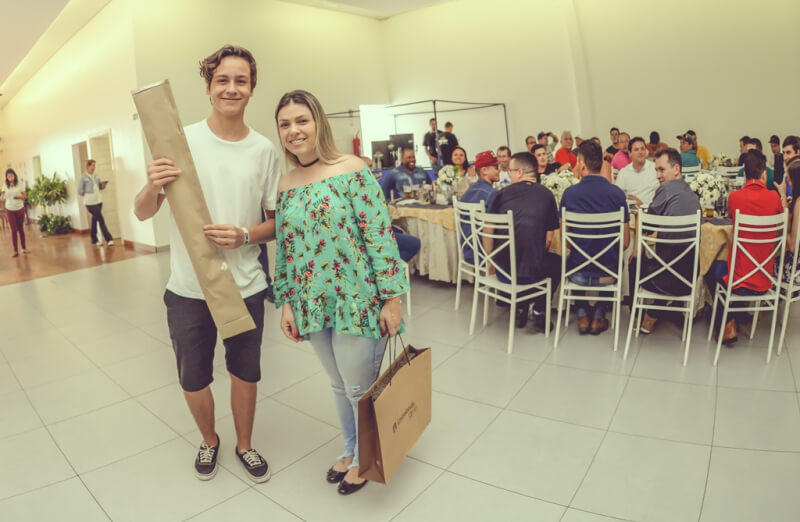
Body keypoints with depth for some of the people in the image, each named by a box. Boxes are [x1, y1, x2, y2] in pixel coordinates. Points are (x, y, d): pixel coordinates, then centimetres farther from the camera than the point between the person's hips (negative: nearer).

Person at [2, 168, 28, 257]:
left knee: (21, 229, 9)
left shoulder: (20, 184, -4)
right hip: (9, 210, 0)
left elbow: (24, 196, -3)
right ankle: (16, 251, 0)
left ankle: (24, 247, 22)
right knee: (14, 230, -2)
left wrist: (18, 197, -23)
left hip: (20, 209, 0)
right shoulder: (5, 185, 0)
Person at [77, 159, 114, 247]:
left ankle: (94, 240, 21)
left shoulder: (96, 175, 10)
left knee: (95, 220, 13)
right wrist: (88, 194, 1)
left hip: (98, 201, 6)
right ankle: (109, 239, -9)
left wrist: (103, 184, -6)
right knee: (101, 220, -10)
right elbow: (80, 191, -5)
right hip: (90, 202, -6)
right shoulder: (83, 177, -7)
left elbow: (101, 187, 14)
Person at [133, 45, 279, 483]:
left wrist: (245, 236, -16)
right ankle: (209, 441, 45)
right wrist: (152, 188, -25)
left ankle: (244, 444, 42)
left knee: (245, 374, 16)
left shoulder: (265, 150, -1)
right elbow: (142, 213, -3)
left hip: (246, 287, 1)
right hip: (188, 289, 0)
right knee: (193, 380, 15)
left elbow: (277, 221, 4)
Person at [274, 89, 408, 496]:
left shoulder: (352, 170, -9)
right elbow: (283, 248, 11)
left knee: (360, 388, 8)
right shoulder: (285, 186, 7)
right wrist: (285, 302, 7)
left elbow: (380, 235, -12)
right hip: (313, 304, 5)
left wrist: (392, 296, -15)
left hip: (357, 299, -5)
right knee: (339, 386, 20)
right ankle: (351, 450, 44)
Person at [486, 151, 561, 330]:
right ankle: (538, 311, 21)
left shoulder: (502, 194, 0)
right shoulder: (546, 194, -1)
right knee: (557, 262, 31)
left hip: (503, 272, 2)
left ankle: (521, 307, 29)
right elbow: (548, 239, 2)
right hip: (531, 272, -2)